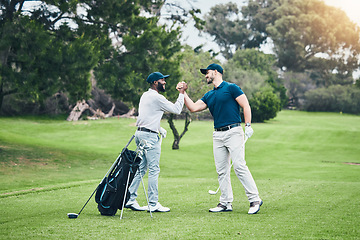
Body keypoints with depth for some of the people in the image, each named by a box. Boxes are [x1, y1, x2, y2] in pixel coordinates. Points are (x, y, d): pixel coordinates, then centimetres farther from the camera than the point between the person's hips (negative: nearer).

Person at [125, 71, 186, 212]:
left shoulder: (145, 96, 18)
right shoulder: (157, 97, -12)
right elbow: (176, 109, -8)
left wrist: (159, 129, 20)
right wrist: (181, 93, 2)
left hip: (140, 133, 10)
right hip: (150, 136, -10)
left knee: (141, 168, 11)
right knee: (154, 169, -7)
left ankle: (130, 200, 11)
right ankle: (153, 204, -6)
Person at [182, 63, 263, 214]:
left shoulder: (231, 88, 0)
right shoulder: (209, 96, 19)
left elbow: (245, 106, -5)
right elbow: (193, 108, 14)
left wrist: (248, 125, -13)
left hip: (233, 132, -7)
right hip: (218, 135, 7)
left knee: (239, 166, -14)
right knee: (221, 171, 4)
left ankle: (255, 199, -11)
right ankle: (226, 203, 9)